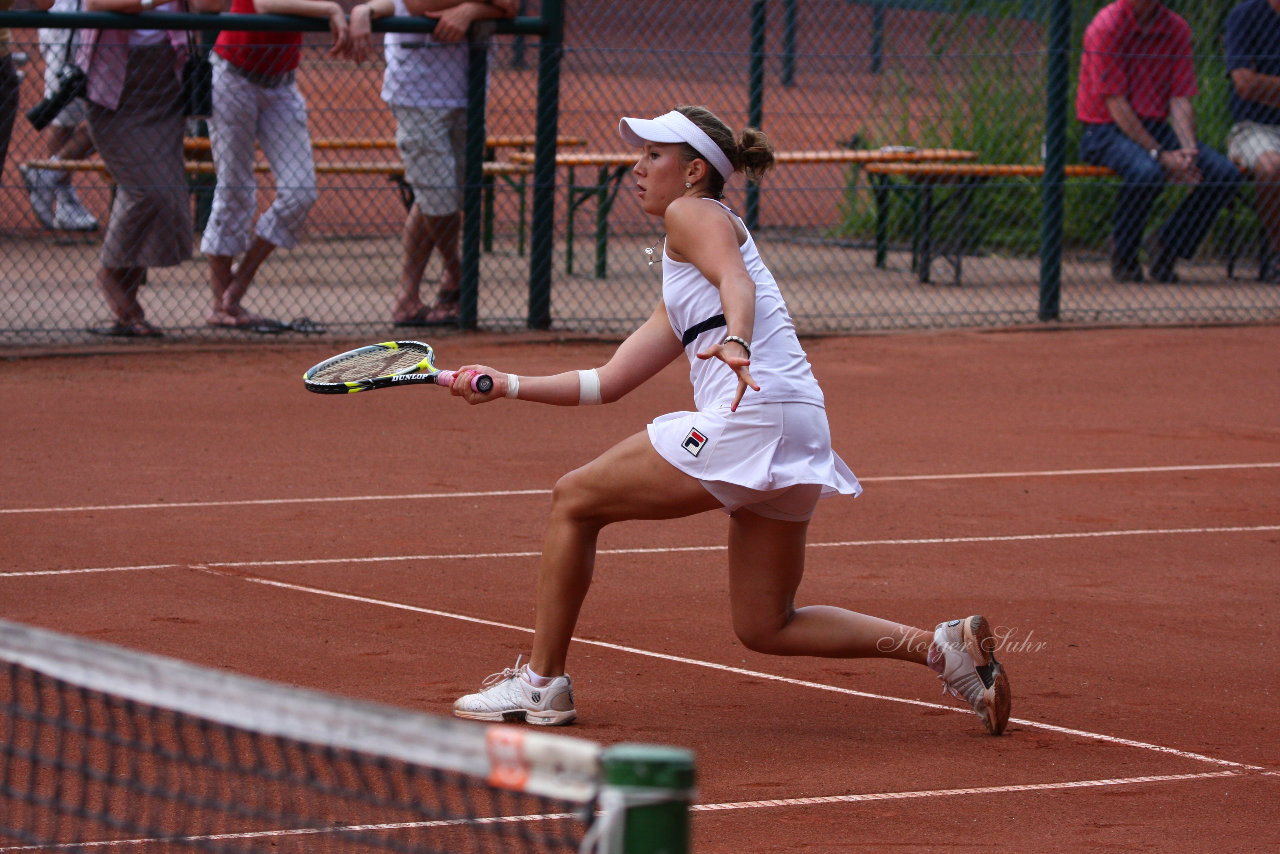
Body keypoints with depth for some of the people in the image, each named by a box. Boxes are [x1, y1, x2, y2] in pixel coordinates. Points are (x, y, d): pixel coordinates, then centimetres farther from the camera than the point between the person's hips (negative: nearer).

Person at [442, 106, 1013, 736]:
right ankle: (943, 648, 3)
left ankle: (542, 684, 8)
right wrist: (507, 386, 29)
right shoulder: (677, 296, 31)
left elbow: (736, 282, -18)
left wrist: (735, 342, -38)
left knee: (574, 501, 4)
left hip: (749, 418, -10)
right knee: (764, 627, 12)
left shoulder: (695, 214, 5)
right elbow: (607, 382, 32)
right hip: (797, 442, 10)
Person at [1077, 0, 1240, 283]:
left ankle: (1165, 247, 4)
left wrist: (1188, 150, -17)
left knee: (1226, 173, -15)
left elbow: (1180, 98, 2)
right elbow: (1115, 103, -17)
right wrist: (1159, 154, -24)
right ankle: (1123, 258, -11)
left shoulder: (1177, 28, 4)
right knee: (1146, 171, -38)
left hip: (1157, 128, 6)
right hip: (1106, 130, -6)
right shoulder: (1107, 26, -13)